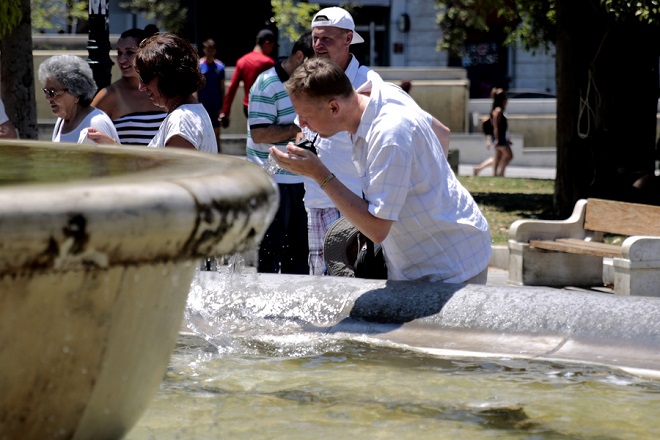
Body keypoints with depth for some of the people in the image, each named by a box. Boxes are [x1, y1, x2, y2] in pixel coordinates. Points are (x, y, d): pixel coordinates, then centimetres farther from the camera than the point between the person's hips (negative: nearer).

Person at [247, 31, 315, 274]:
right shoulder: (268, 85, -15)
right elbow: (259, 134, -21)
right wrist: (299, 128, -23)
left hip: (300, 180, 8)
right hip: (273, 182, -8)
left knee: (298, 247, 12)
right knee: (272, 248, -1)